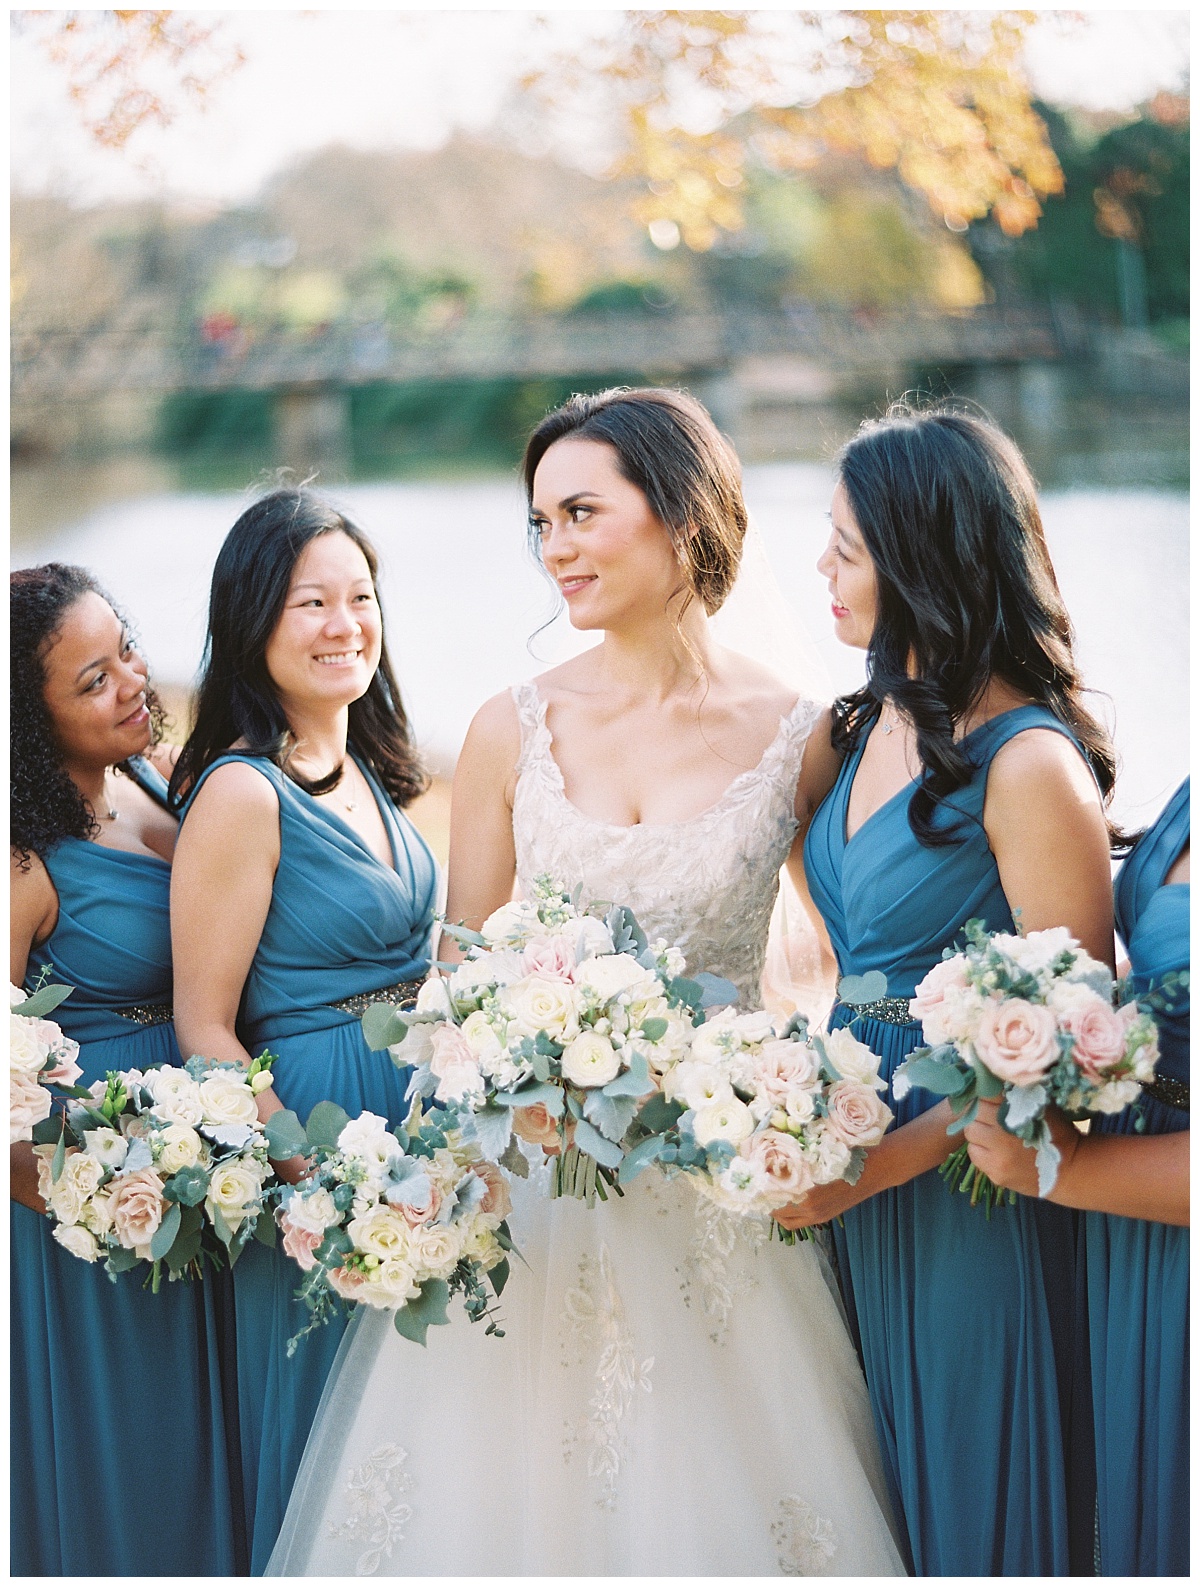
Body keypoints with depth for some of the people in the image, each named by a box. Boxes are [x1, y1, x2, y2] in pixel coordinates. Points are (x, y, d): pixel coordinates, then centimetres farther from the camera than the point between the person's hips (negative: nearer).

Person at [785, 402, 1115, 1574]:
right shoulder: (868, 725, 6)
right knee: (873, 1490, 19)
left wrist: (882, 1162, -21)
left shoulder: (1030, 764, -19)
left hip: (965, 1186, -8)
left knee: (973, 1509, 8)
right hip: (851, 1156, 8)